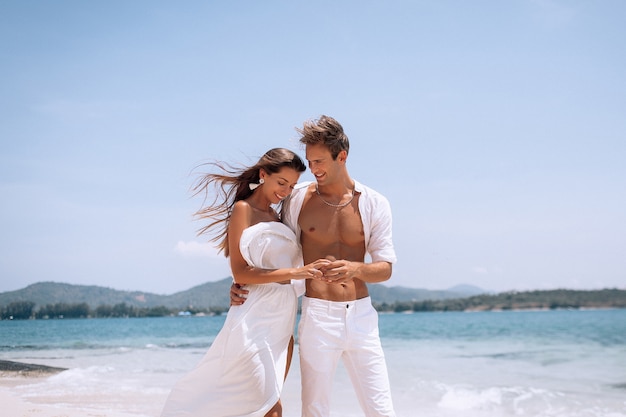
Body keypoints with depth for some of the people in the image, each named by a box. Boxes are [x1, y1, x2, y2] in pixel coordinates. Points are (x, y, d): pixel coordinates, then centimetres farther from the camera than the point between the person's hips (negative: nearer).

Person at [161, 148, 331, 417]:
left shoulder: (275, 216, 17)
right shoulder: (243, 209, -5)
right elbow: (240, 273, -14)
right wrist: (294, 272, -21)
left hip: (282, 319, 8)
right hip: (254, 321, -8)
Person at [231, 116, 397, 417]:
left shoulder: (374, 204, 2)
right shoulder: (299, 198, 2)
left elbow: (385, 268, 0)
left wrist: (354, 269, -20)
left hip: (361, 316, 1)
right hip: (318, 316, -1)